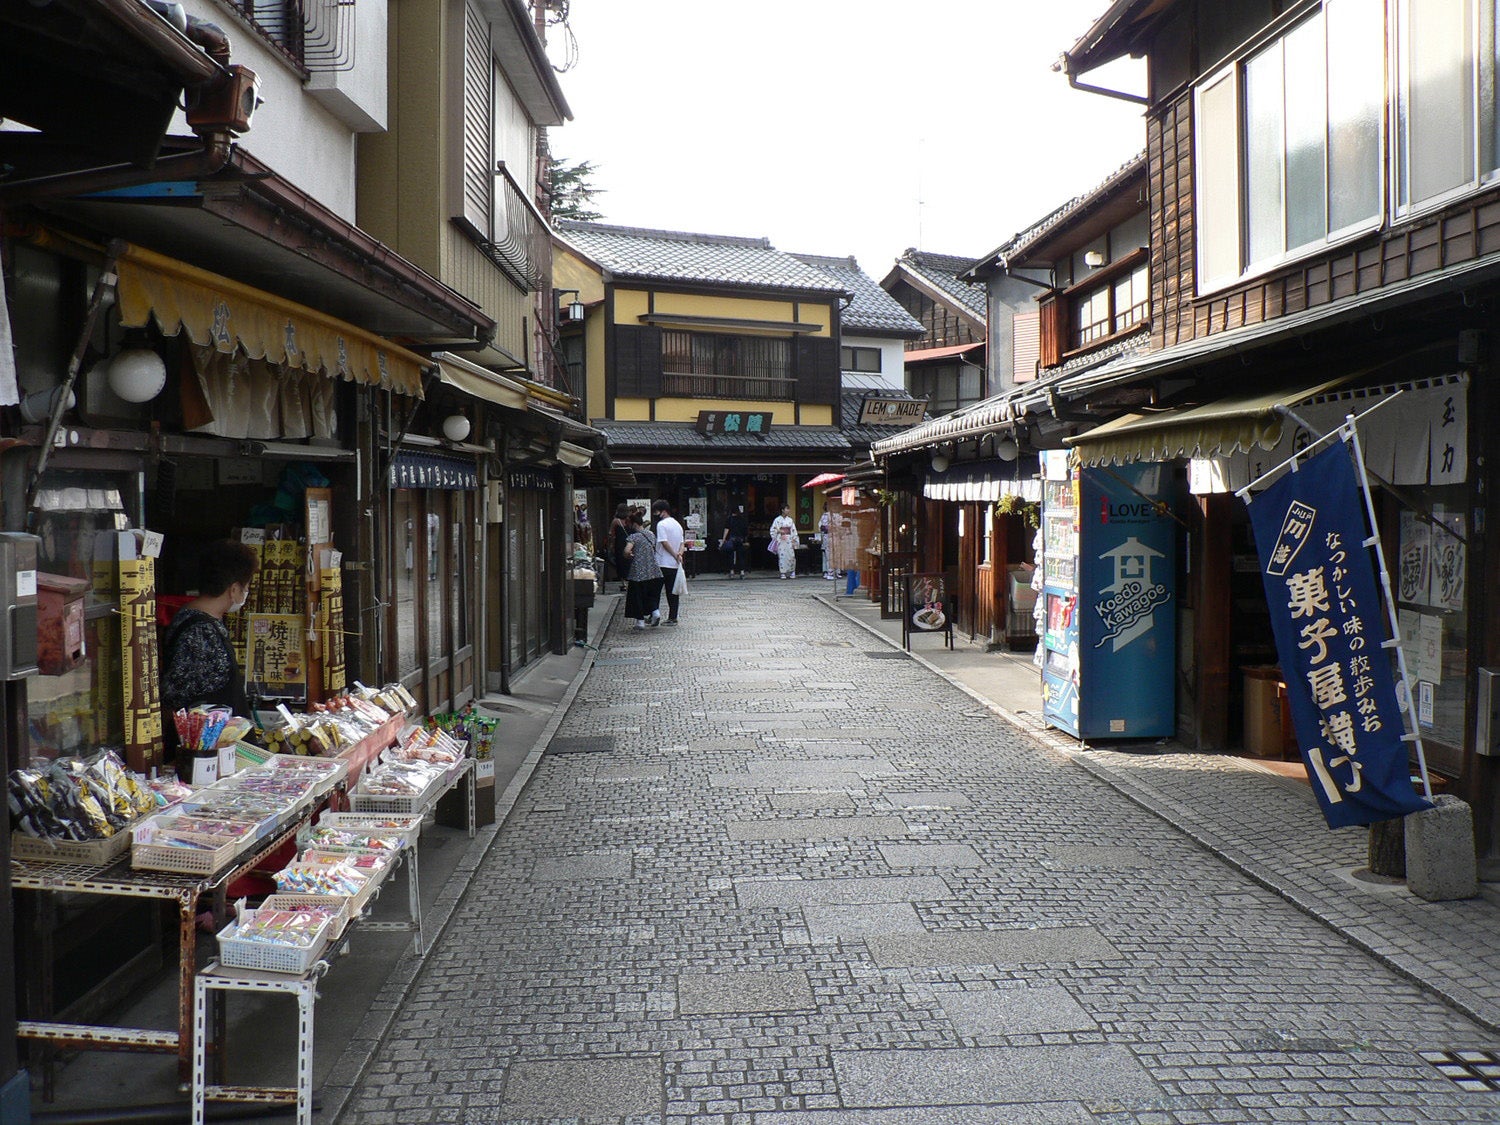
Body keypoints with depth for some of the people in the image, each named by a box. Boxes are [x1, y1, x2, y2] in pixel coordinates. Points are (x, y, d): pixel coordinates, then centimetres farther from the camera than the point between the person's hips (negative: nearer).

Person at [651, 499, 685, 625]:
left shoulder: (661, 524, -11)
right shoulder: (678, 524, 16)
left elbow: (664, 543, -18)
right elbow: (681, 543, 13)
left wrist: (676, 555, -13)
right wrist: (679, 554, -4)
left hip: (662, 564, -7)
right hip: (675, 564, 7)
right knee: (673, 591, 8)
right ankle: (673, 618, 8)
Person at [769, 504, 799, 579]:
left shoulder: (790, 520, 9)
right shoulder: (777, 520, 0)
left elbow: (794, 531, 10)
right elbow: (773, 530, 1)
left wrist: (794, 541, 3)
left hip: (789, 541, 3)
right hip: (781, 541, -3)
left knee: (791, 556, -5)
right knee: (782, 556, -4)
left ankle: (792, 572, 6)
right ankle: (783, 573, 2)